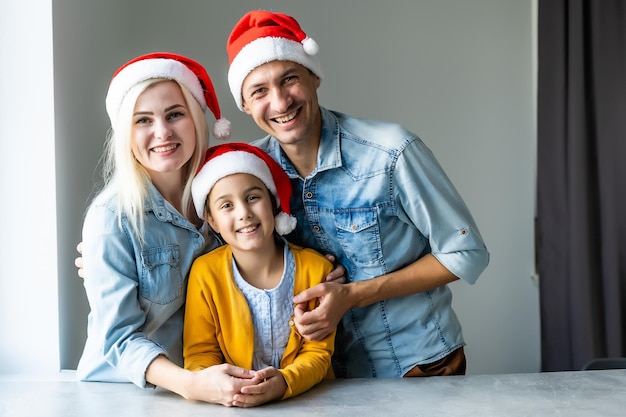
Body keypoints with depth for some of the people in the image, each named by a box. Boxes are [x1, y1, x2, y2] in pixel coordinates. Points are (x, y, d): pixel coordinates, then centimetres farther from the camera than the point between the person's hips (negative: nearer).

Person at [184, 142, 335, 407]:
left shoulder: (315, 269, -7)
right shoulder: (205, 273, -7)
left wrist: (284, 382, -23)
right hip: (233, 403, 0)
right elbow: (199, 352, -1)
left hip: (307, 400, 0)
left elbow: (318, 353, -4)